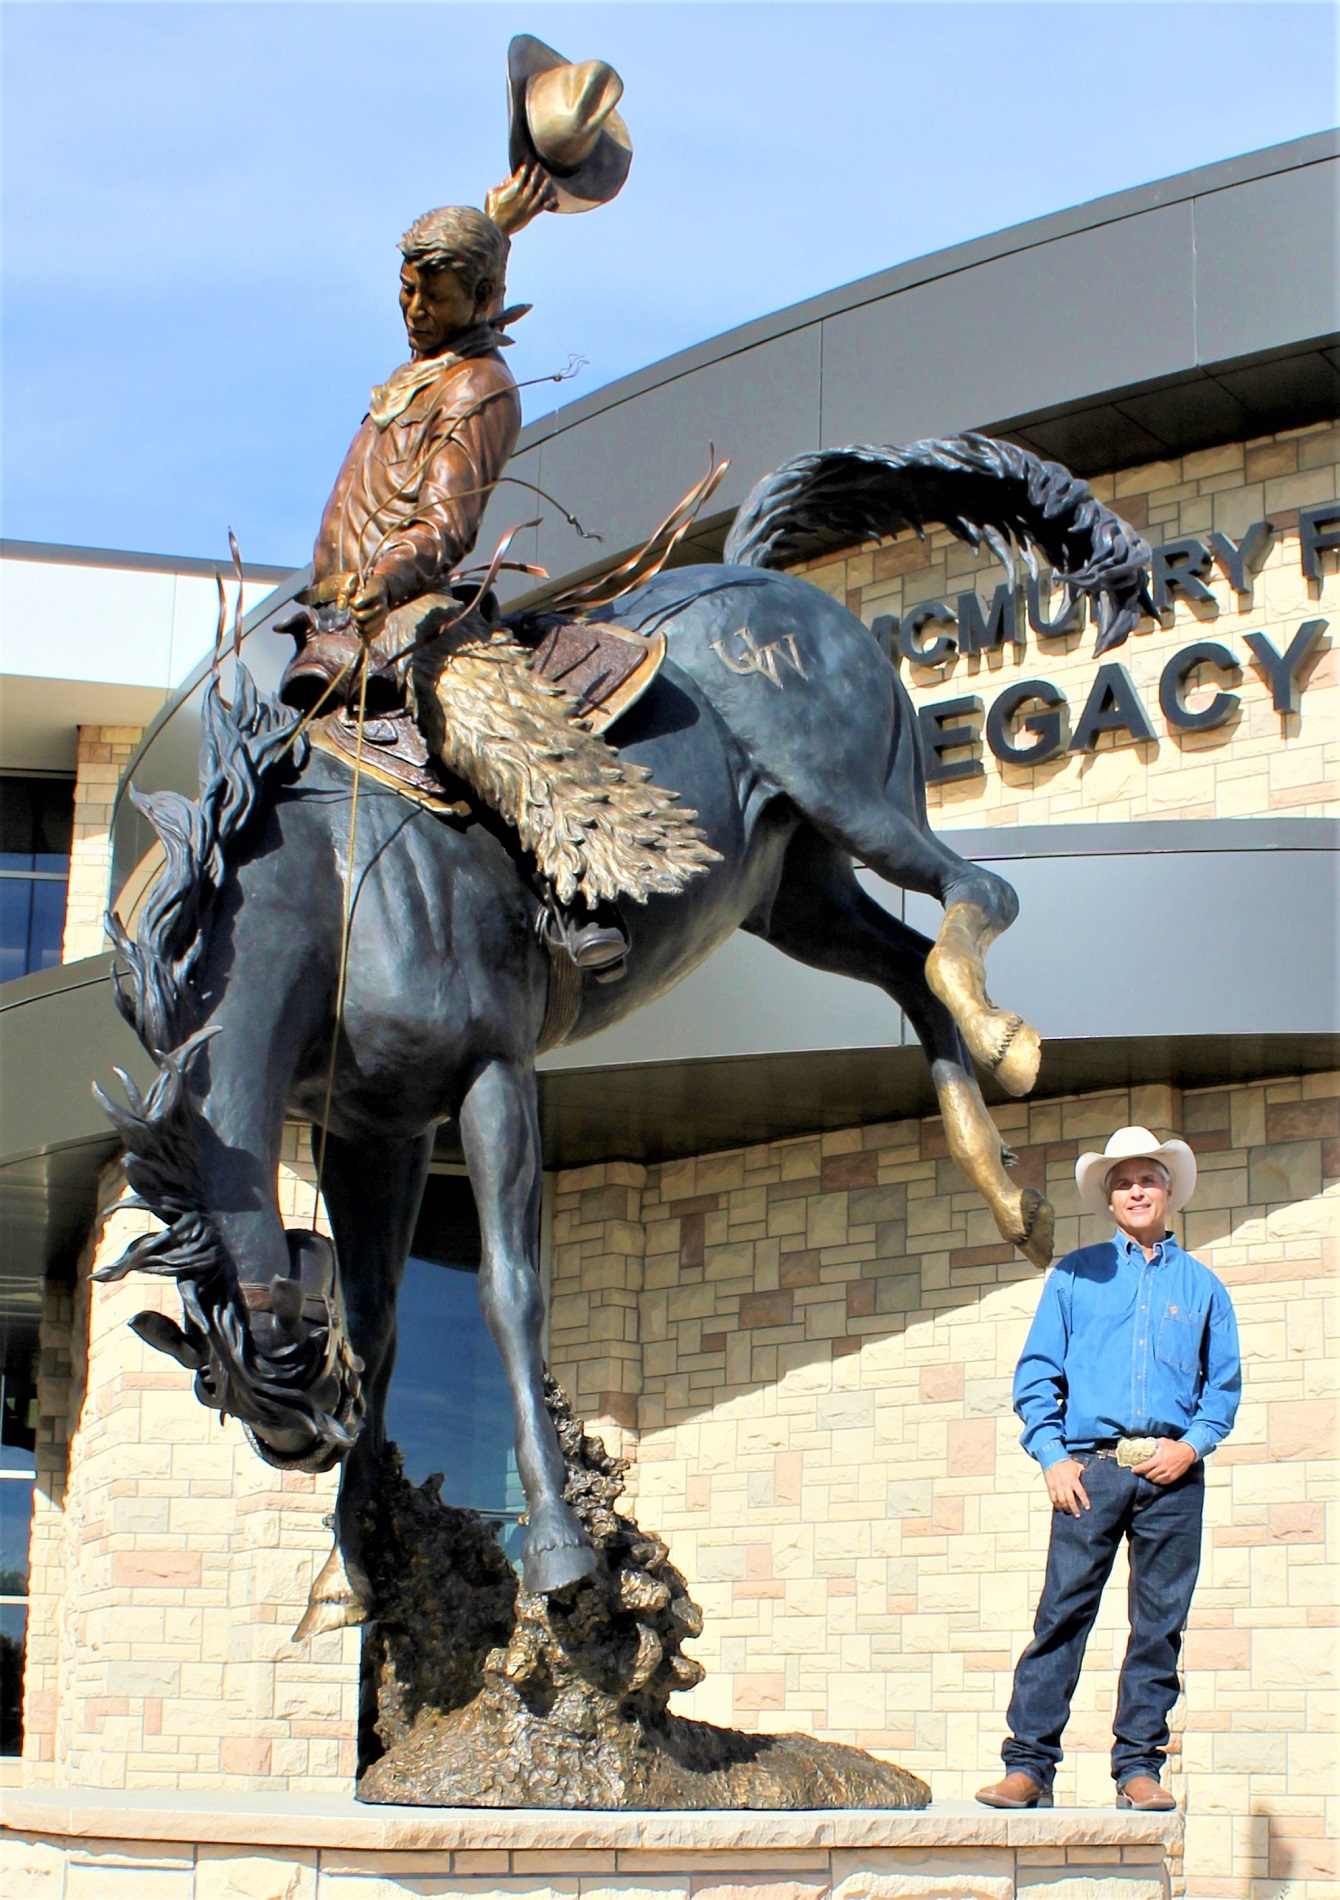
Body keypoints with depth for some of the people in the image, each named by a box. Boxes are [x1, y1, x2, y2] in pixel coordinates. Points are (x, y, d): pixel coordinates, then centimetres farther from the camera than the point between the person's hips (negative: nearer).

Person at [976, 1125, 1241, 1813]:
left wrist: (1194, 1443, -4)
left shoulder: (1200, 1284, 15)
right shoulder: (1075, 1275, 12)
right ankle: (1029, 1763, -7)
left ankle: (1138, 1767, 6)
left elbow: (1224, 1382, 13)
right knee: (1061, 1613, -8)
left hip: (1172, 1473, 1)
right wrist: (1053, 1456, -3)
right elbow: (1036, 1373, 9)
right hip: (1092, 1466, -1)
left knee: (1160, 1622, 1)